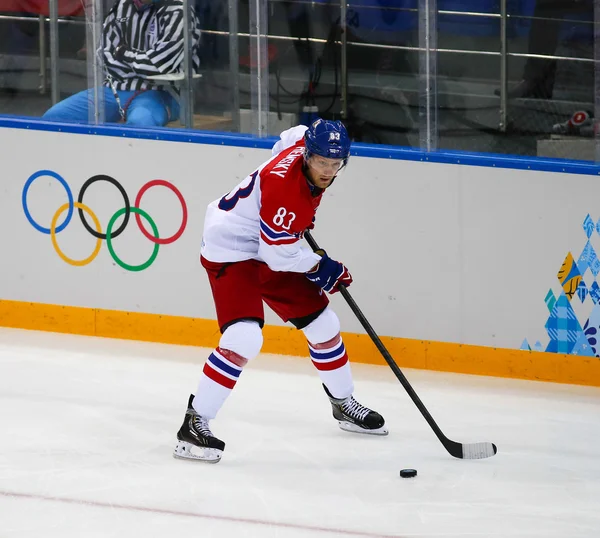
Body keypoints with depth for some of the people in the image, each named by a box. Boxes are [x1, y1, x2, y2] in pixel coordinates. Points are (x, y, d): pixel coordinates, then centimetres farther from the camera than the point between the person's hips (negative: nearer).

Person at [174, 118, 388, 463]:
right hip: (230, 250, -9)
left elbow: (291, 136, 19)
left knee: (322, 323, 15)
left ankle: (344, 405, 37)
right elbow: (278, 254, -28)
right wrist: (321, 267, -13)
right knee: (244, 338, -27)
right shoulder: (283, 185, -34)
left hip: (272, 248, 9)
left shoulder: (306, 140, -9)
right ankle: (195, 424, -21)